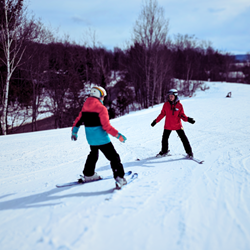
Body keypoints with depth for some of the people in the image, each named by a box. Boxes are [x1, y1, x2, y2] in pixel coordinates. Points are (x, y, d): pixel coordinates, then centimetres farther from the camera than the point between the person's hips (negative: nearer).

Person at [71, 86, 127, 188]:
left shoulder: (85, 107, 5)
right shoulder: (101, 108, -16)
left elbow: (78, 120, 12)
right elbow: (106, 127, -21)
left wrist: (74, 132, 25)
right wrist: (118, 135, -17)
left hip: (90, 138, 7)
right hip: (101, 139, -7)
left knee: (93, 154, 30)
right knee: (113, 157, -1)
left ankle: (88, 175, 38)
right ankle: (119, 178, -7)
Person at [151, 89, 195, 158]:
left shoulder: (179, 105, -7)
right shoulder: (166, 104, -3)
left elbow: (182, 115, -2)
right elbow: (162, 114, 6)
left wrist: (188, 119, -20)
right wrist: (156, 121, 4)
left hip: (178, 125, -2)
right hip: (168, 126, 2)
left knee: (184, 139, -1)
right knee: (164, 139, 9)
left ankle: (189, 152, 14)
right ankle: (164, 151, 33)